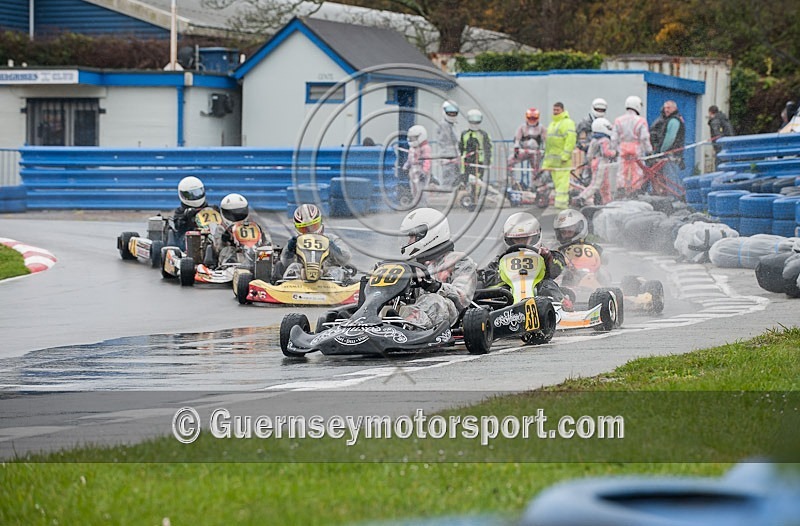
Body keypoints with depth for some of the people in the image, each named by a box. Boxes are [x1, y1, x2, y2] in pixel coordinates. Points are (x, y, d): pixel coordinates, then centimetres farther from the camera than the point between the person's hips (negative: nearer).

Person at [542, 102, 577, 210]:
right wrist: (546, 159, 24)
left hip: (562, 159, -9)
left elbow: (571, 140, -17)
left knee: (562, 181, -11)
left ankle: (561, 203, -14)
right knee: (556, 182, 9)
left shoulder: (567, 123, -8)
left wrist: (565, 155, -23)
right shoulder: (552, 124, 22)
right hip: (552, 158, 9)